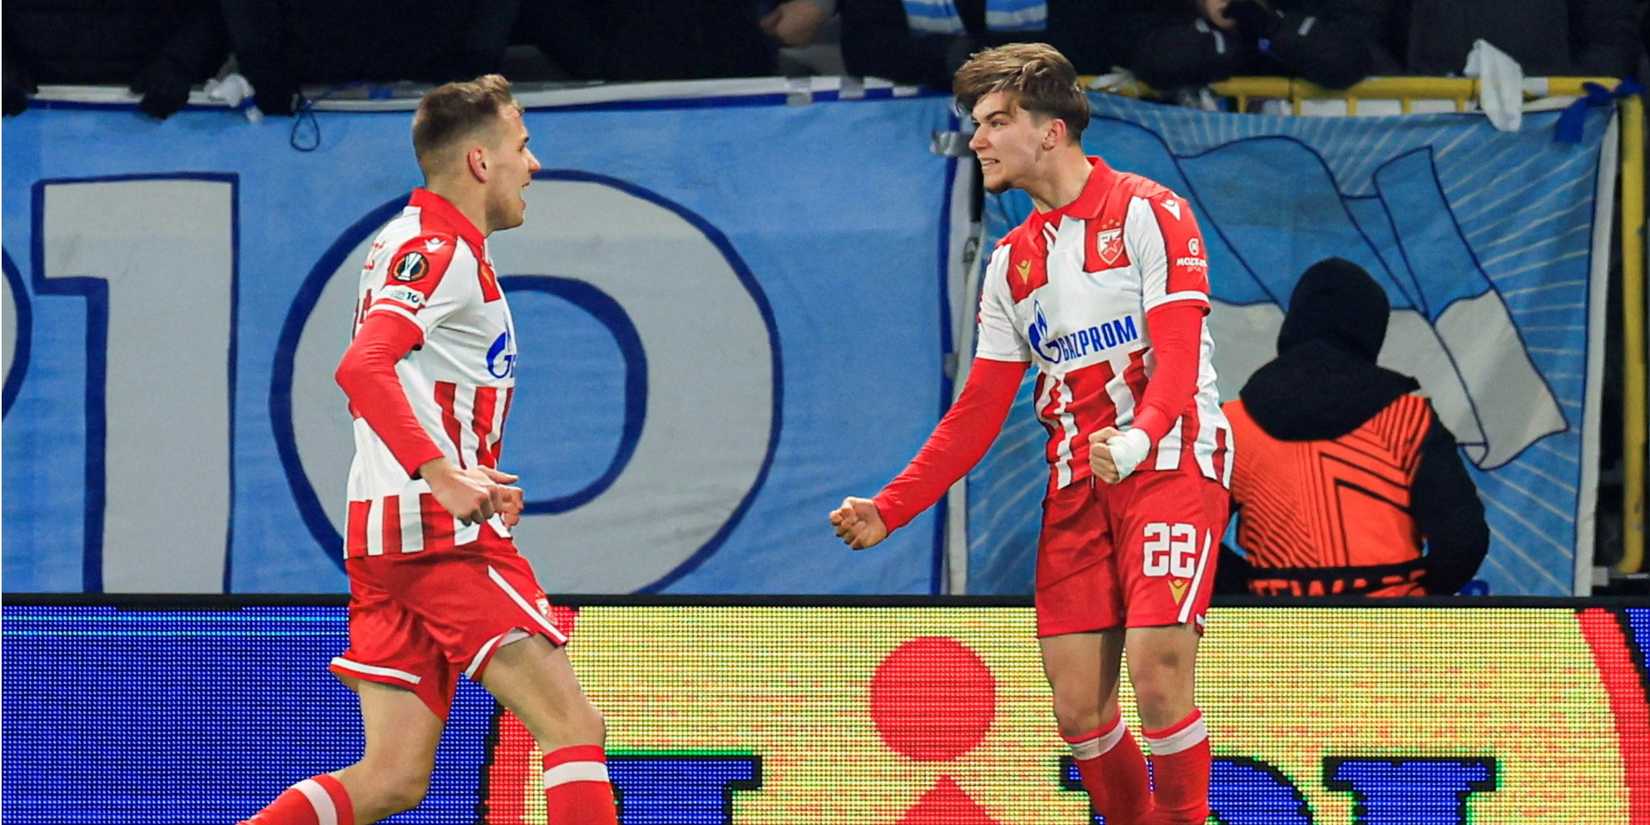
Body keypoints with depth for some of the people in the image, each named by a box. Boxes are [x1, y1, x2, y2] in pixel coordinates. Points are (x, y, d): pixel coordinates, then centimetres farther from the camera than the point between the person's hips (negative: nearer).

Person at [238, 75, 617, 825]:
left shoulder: (417, 243, 21)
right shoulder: (441, 249, -10)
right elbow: (361, 368, -25)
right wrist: (444, 477, -33)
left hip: (385, 536, 10)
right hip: (444, 536, -10)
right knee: (575, 730, -10)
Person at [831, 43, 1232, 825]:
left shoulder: (1147, 212, -4)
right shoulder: (1013, 262, 17)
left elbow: (1177, 356, -15)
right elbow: (977, 413, 17)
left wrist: (1138, 439, -34)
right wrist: (889, 509, 8)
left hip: (1169, 465, -6)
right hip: (1076, 486, 6)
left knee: (1157, 679, -18)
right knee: (1077, 706, -3)